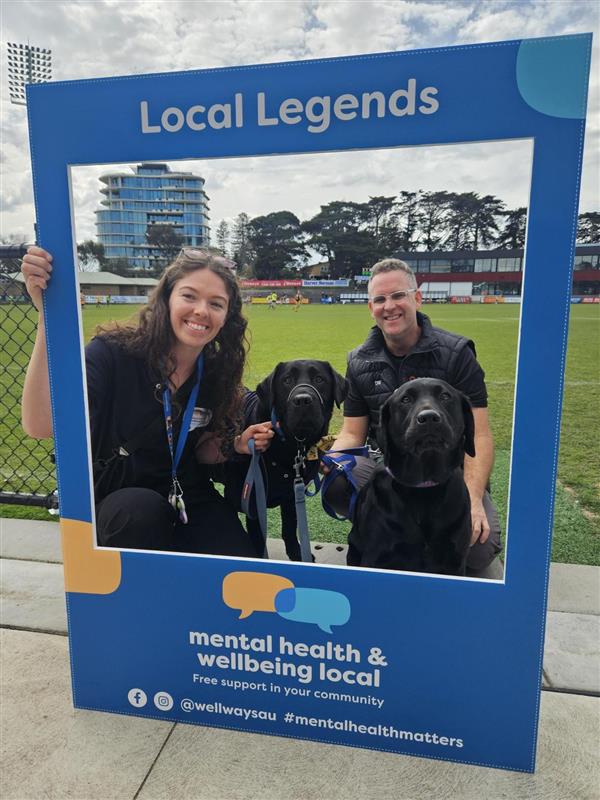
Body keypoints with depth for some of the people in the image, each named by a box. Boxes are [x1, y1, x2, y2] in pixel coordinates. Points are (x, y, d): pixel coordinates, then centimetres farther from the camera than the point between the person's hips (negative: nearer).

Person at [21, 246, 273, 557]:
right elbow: (40, 426, -33)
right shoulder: (113, 352, -18)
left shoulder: (217, 371, -5)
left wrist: (236, 445, -14)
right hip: (116, 506, -2)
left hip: (189, 500, 3)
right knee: (142, 509, -36)